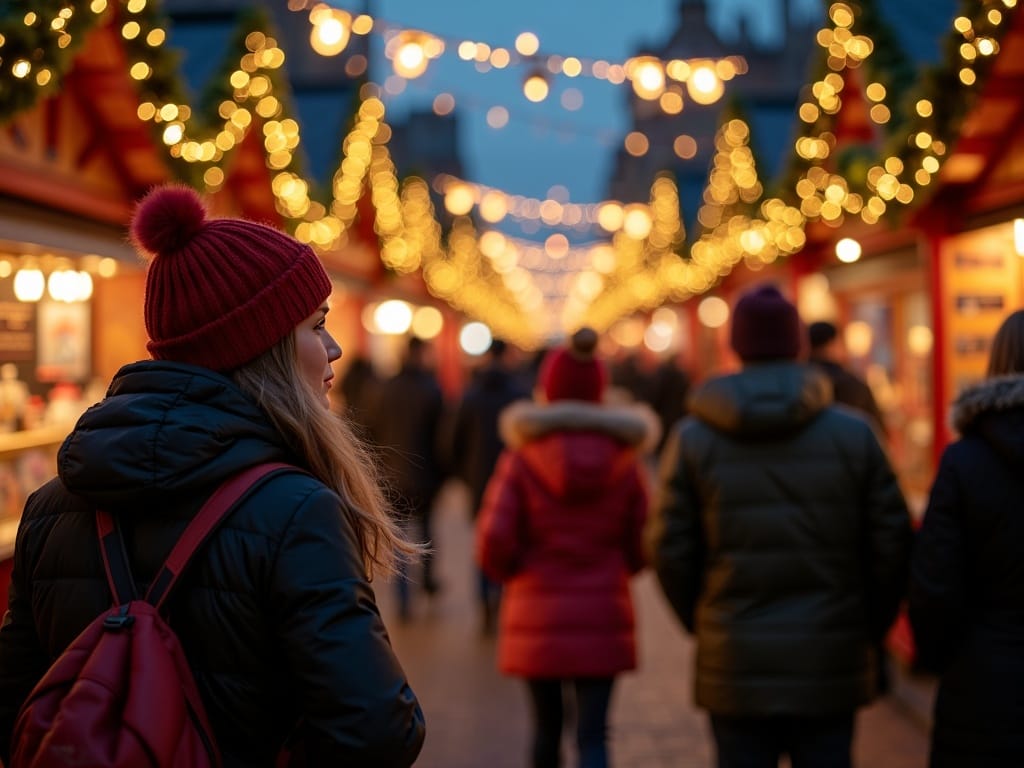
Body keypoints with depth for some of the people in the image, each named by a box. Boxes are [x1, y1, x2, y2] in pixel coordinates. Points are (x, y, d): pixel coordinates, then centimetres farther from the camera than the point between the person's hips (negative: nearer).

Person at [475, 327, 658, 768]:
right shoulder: (624, 463, -1)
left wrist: (510, 573, 7)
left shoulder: (522, 460, -7)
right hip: (603, 617, 0)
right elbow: (641, 549, 1)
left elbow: (494, 541, -14)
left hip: (538, 617, 0)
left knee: (547, 726, 17)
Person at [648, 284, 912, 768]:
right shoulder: (854, 435, -2)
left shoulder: (692, 439, -3)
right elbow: (892, 545, -1)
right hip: (829, 669, 0)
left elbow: (670, 551, -3)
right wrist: (870, 631, 13)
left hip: (735, 667, 0)